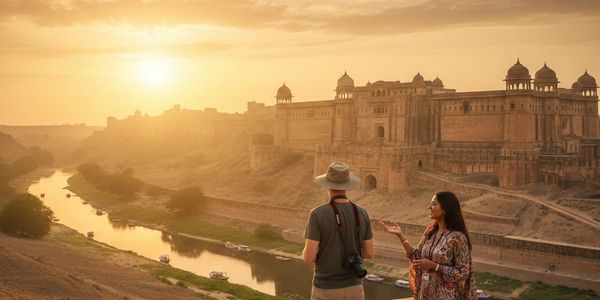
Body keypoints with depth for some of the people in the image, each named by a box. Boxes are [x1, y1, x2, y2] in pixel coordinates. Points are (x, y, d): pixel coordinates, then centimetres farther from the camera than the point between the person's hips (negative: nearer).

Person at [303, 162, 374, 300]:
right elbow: (369, 253, 4)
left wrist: (307, 251, 9)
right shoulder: (361, 213, -2)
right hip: (353, 288, 4)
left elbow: (309, 257, -17)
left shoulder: (318, 214, -16)